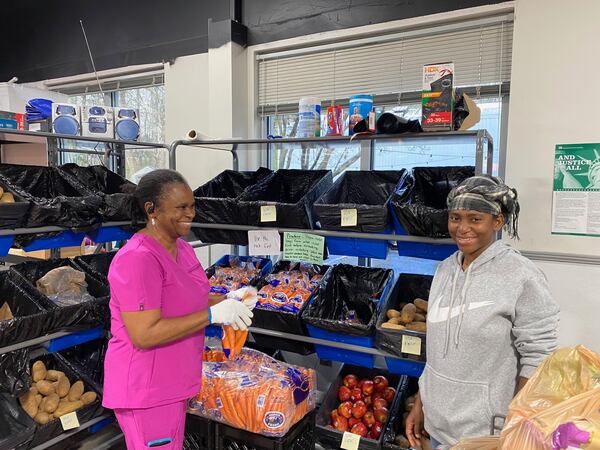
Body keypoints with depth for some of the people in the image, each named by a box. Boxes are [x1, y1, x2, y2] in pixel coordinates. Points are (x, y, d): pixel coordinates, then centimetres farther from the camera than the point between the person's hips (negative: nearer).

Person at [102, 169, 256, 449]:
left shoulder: (182, 247, 3)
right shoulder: (137, 259, -25)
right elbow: (145, 335, -29)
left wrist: (228, 302, -3)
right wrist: (214, 315, -27)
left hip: (174, 381, 9)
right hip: (146, 389, -9)